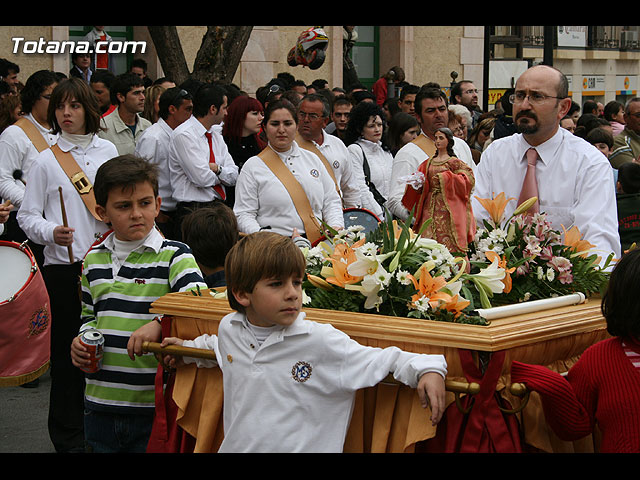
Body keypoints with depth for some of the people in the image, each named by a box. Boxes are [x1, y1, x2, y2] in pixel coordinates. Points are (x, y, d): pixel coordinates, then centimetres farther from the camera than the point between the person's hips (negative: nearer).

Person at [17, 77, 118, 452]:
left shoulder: (107, 151, 10)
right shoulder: (46, 160, 0)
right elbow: (27, 216, -1)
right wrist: (50, 232, -19)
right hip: (63, 266, -3)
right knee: (68, 350, 1)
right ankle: (68, 436, 12)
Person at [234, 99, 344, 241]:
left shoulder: (312, 158, 20)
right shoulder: (253, 166, 6)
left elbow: (331, 200, 21)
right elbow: (243, 214, 1)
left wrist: (336, 227, 1)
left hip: (318, 242, 3)